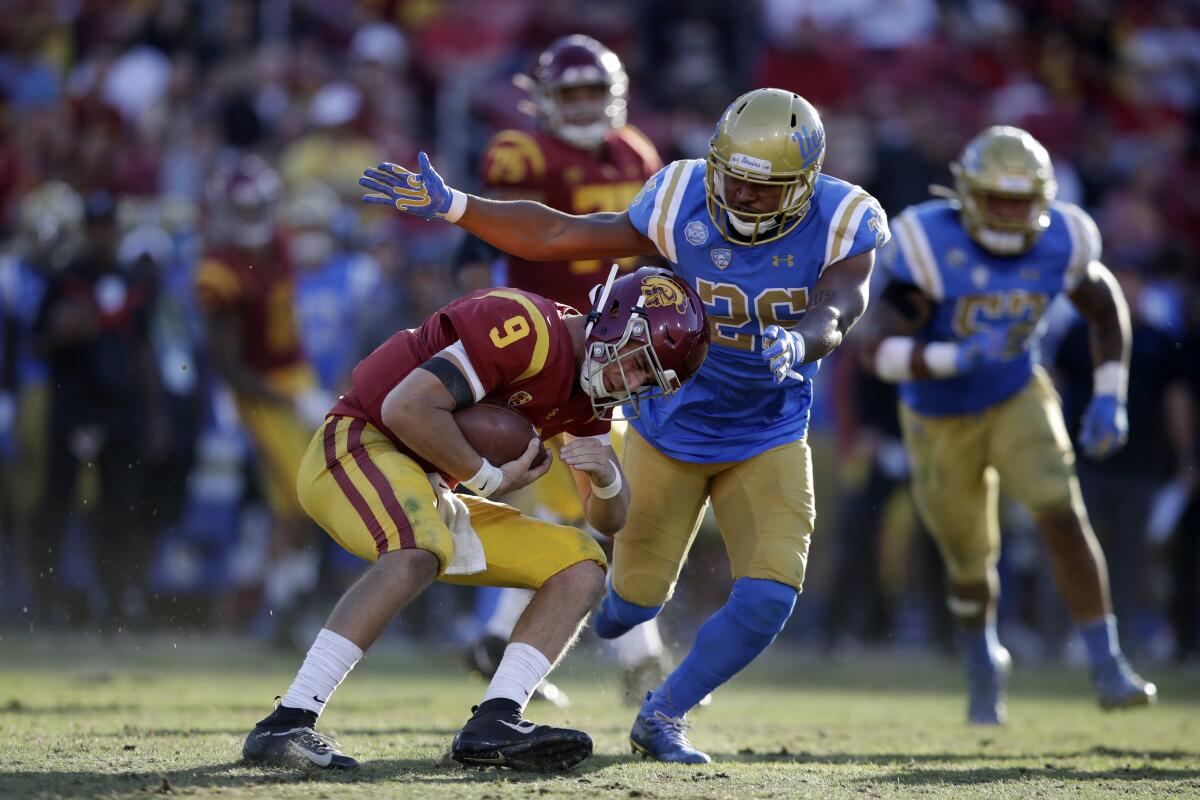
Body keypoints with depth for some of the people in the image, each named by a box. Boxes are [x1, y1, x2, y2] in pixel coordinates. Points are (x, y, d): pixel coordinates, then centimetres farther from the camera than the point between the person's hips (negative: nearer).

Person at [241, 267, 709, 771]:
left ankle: (493, 725, -12)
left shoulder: (589, 390, 9)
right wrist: (490, 478, -17)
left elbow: (608, 520, 14)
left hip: (426, 501, 9)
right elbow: (406, 408, -28)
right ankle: (284, 726, -38)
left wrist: (607, 476, -10)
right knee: (419, 555, -39)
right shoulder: (530, 329, -20)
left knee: (581, 567, 4)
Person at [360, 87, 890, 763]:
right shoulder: (684, 206, -19)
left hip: (769, 440, 0)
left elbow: (831, 320, -34)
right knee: (636, 603, 5)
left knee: (771, 596, -16)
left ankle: (664, 717, 7)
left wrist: (795, 343, -58)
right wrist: (448, 205, -20)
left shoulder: (842, 228, -20)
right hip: (674, 428, 0)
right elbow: (555, 237, -13)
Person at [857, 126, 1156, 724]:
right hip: (941, 420, -1)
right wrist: (957, 357, -48)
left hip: (1017, 399, 2)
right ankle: (982, 665, 42)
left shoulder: (1059, 244, -16)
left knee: (1063, 517, -21)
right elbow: (877, 351, -33)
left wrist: (1108, 398, -3)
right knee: (970, 565, 11)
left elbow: (1105, 308, 5)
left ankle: (1106, 666, -15)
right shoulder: (932, 249, -28)